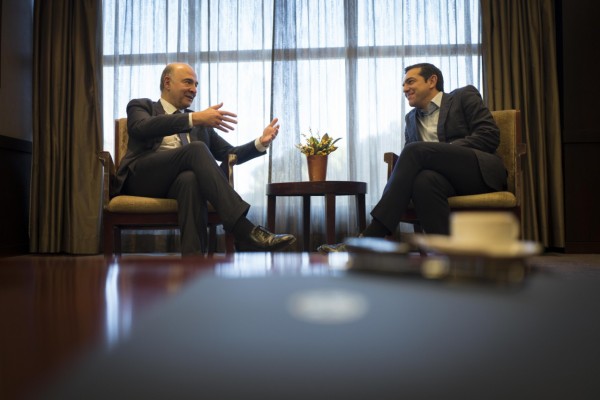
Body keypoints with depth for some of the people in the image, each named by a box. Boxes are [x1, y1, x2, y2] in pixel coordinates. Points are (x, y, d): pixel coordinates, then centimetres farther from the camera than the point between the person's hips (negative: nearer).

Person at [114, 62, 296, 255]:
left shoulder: (200, 122, 27)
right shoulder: (141, 106, 17)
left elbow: (230, 154, 22)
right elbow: (142, 128, -8)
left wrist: (261, 142, 3)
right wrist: (194, 118, -18)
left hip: (182, 180, 3)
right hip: (142, 177, -2)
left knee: (191, 179, -36)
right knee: (196, 149, -30)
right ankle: (245, 231, -40)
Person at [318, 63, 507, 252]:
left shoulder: (465, 96, 13)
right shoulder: (411, 117, 28)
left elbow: (489, 135, 0)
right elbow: (409, 152, 21)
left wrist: (444, 152, -12)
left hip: (480, 170, -3)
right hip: (449, 177, 3)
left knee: (416, 151, -28)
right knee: (425, 179, -35)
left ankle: (369, 238, -34)